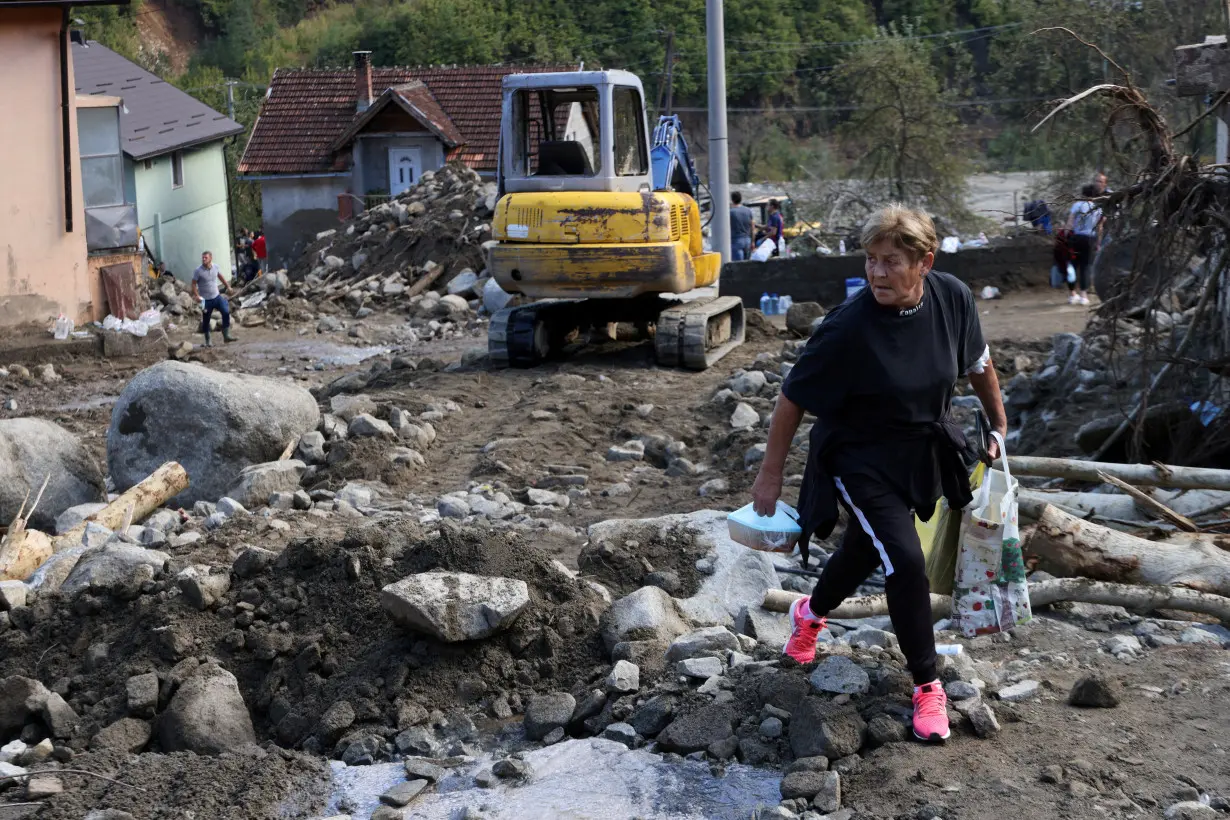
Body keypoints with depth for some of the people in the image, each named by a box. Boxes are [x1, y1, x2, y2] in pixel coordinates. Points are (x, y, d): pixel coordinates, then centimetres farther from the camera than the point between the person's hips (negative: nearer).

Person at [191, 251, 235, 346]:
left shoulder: (216, 267, -1)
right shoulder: (198, 271, -13)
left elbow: (220, 277, 18)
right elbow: (193, 284, -8)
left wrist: (227, 286, 23)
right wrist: (196, 295, -21)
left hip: (217, 296, 3)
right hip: (206, 300, -3)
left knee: (226, 312, -13)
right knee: (206, 321, 4)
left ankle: (226, 335, -5)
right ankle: (208, 341, 19)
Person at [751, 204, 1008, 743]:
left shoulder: (952, 299, -16)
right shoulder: (849, 326, -29)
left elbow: (978, 362, 6)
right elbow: (793, 399, -18)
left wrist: (999, 425, 14)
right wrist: (770, 475, -12)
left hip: (922, 451, 5)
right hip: (861, 458, -5)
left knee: (866, 549, 21)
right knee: (905, 561, -14)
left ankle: (811, 613, 53)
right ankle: (927, 685, 7)